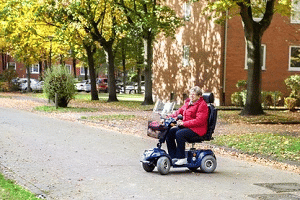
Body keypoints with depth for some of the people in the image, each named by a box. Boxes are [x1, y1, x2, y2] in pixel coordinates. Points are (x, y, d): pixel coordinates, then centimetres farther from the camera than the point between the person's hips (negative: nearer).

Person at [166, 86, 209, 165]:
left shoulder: (202, 105, -11)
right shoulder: (188, 103, 16)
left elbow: (199, 121, -21)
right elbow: (179, 111, 21)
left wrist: (184, 123, -26)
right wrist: (169, 117, 1)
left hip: (197, 129, -9)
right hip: (185, 126, 9)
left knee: (179, 134, -32)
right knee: (169, 132, -7)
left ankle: (182, 158, -24)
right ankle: (173, 156, -3)